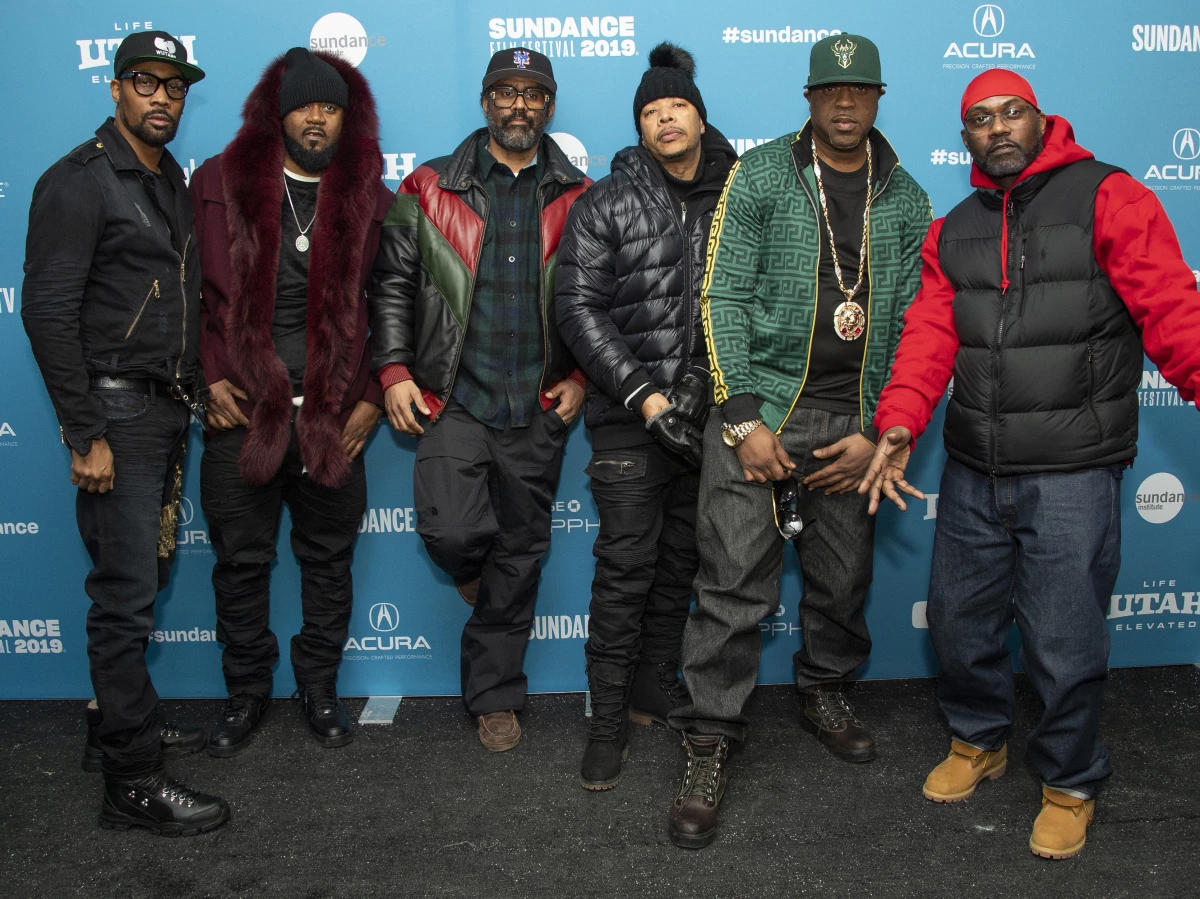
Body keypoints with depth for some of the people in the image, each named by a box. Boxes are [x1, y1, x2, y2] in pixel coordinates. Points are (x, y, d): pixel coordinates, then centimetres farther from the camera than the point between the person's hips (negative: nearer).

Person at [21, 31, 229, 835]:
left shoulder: (173, 180, 15)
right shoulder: (79, 182, -10)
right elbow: (48, 312, -16)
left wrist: (193, 392, 15)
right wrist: (86, 435, -19)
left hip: (167, 412, 8)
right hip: (118, 414, -8)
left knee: (146, 575, 16)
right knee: (126, 594, -5)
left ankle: (121, 724, 32)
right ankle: (133, 783, 3)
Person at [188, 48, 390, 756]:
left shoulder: (369, 198, 6)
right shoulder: (222, 182, 4)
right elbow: (202, 291, 3)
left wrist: (373, 397, -1)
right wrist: (212, 377, -6)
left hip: (334, 412, 1)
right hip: (243, 406, 0)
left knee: (329, 557, 11)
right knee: (242, 558, 9)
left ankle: (320, 688, 28)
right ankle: (247, 692, 27)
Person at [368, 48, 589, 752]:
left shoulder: (578, 197, 7)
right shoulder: (430, 188, 5)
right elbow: (392, 283, 6)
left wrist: (582, 376, 0)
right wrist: (393, 371, -2)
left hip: (540, 408, 1)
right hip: (454, 399, -1)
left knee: (520, 550, 7)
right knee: (451, 530, -15)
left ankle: (495, 695, 24)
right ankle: (476, 573, 25)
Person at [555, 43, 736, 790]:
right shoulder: (606, 205, 0)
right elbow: (581, 309, -7)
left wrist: (706, 384, -3)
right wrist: (646, 396, -13)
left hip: (708, 416, 3)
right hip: (631, 417, -3)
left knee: (680, 561, 12)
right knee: (627, 565, -3)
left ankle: (655, 692, 29)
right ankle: (609, 721, 8)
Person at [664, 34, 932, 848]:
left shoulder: (905, 201, 9)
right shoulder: (760, 175, 0)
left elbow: (910, 326, 7)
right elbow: (723, 296, -5)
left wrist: (880, 434, -2)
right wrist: (744, 419, -12)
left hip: (853, 423, 3)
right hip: (760, 408, -3)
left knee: (843, 580, 13)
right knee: (736, 583, -5)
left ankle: (826, 692, 39)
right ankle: (711, 744, 7)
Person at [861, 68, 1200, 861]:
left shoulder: (1108, 198, -4)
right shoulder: (953, 231, 12)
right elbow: (929, 334, 2)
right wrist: (900, 423, -13)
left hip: (1072, 476, -5)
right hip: (973, 474, 5)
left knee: (1066, 649, 3)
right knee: (959, 624, 17)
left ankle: (1071, 783, 29)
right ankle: (979, 741, 43)